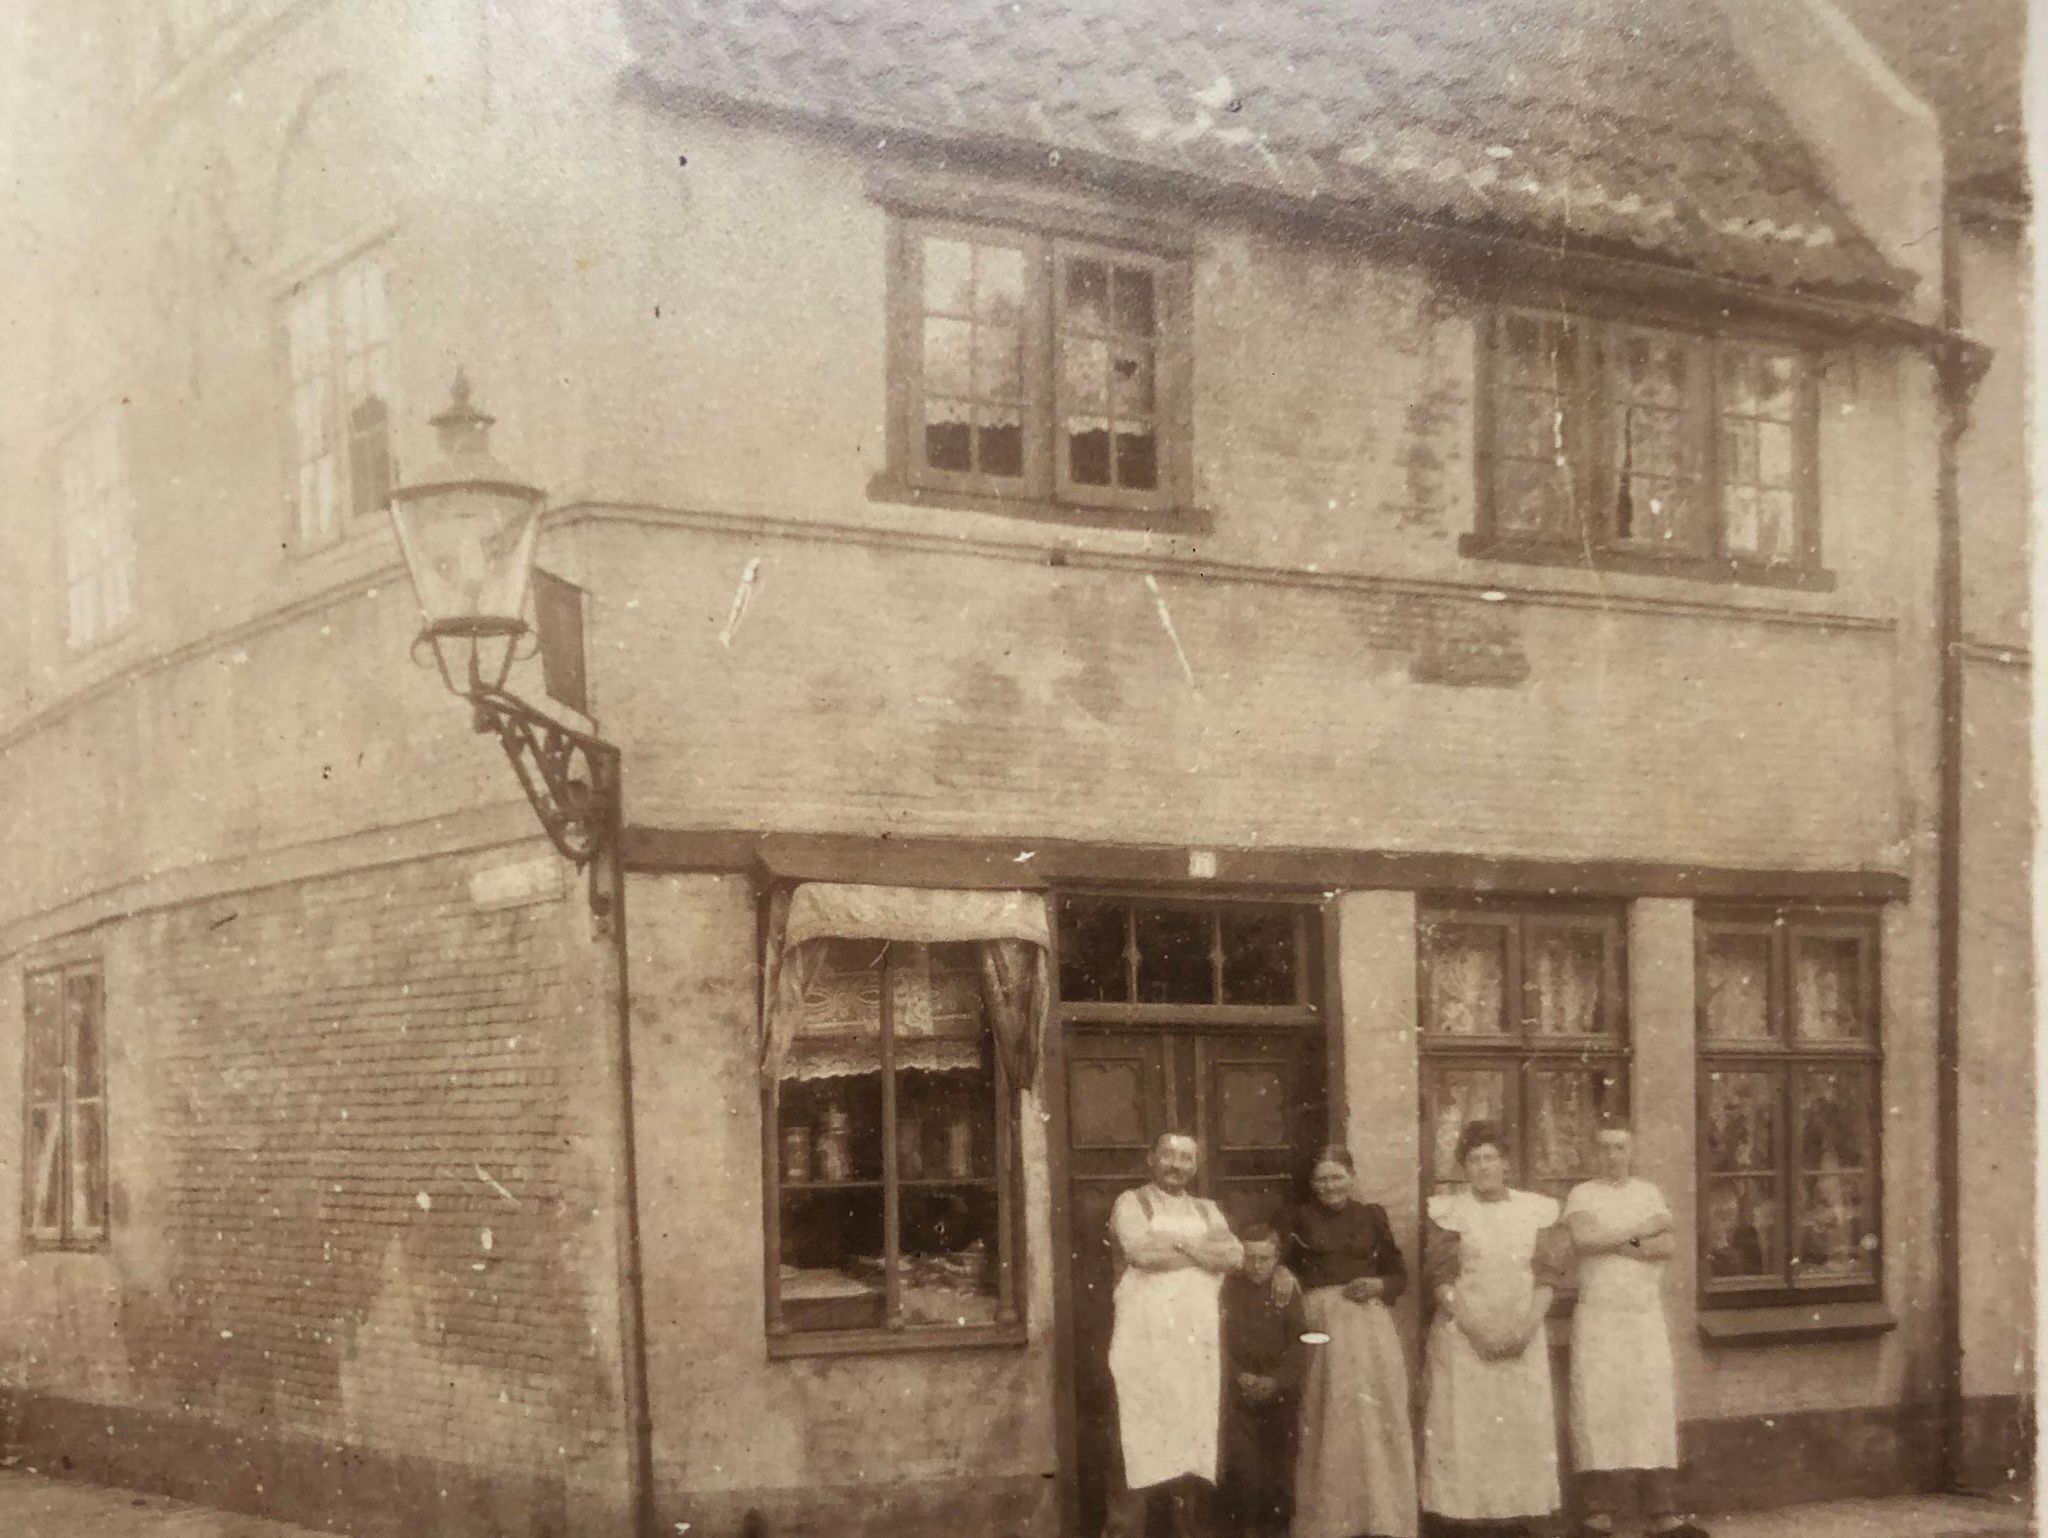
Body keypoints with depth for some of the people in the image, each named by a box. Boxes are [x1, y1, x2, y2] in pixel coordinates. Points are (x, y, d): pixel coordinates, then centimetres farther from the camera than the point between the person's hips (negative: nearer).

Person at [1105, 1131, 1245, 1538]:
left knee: (1194, 1429, 1)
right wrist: (1204, 1249, -3)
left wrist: (1176, 1244, -8)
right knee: (1142, 1432, -9)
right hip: (1146, 1333, -4)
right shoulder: (1132, 1203, 5)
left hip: (1197, 1333, 4)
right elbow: (1140, 1249, -14)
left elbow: (1235, 1255, 3)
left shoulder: (1207, 1210, 19)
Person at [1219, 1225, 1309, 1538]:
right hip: (1239, 1391, -1)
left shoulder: (1287, 1290, 4)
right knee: (1242, 1464, -13)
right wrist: (1240, 1377, -15)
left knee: (1280, 1464, -4)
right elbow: (1219, 1340, -2)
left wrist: (1276, 1380, -14)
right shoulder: (1228, 1289, -1)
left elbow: (1300, 1341, -2)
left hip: (1280, 1392, 1)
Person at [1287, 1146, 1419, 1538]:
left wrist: (1379, 1286, -7)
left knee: (1373, 1418, -2)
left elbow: (1400, 1274, 11)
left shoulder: (1372, 1216, 9)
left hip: (1367, 1323, 0)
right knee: (1325, 1422, 0)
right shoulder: (1303, 1219, 8)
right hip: (1319, 1325, 0)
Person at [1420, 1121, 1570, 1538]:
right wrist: (1477, 1328, -14)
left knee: (1525, 1422, 2)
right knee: (1466, 1425, -5)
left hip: (1524, 1338, 2)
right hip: (1464, 1335, -2)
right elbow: (1443, 1278, -5)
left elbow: (1548, 1273, 3)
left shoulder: (1537, 1209, 7)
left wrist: (1527, 1325, -10)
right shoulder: (1449, 1211, 1)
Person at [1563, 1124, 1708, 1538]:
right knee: (1599, 1410, -5)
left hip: (1646, 1315, 2)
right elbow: (1584, 1236, -18)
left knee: (1654, 1409, -2)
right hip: (1597, 1316, -2)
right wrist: (1643, 1230, -10)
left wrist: (1615, 1242, -12)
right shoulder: (1582, 1194, 2)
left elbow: (1667, 1245, -3)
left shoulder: (1649, 1193, 10)